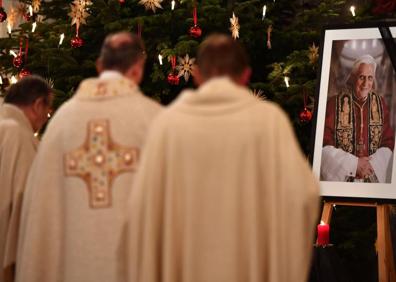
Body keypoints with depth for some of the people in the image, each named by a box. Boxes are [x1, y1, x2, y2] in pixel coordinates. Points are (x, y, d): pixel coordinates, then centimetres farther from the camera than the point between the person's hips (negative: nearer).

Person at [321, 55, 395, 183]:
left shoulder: (380, 104, 2)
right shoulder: (334, 104, -9)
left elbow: (388, 143, 3)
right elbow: (325, 145, -10)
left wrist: (372, 164, -13)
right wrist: (353, 164, -17)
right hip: (339, 177, -3)